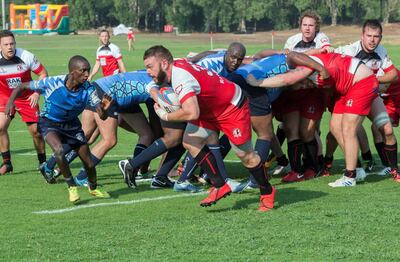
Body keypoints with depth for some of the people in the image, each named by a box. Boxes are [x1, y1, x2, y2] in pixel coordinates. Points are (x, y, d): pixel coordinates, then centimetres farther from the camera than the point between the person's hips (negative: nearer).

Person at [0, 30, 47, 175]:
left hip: (27, 98, 0)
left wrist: (37, 93, -16)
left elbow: (43, 74, -7)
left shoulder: (26, 57, -19)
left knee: (36, 131, 0)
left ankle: (43, 163, 20)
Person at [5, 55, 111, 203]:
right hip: (49, 123, -3)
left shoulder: (88, 90, -24)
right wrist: (11, 101, -34)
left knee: (89, 163, 3)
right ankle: (72, 187, -13)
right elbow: (22, 87, -18)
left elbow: (102, 116, -26)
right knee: (59, 150, -33)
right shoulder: (52, 83, -30)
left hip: (71, 124, 3)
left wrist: (104, 109, -49)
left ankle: (93, 188, 36)